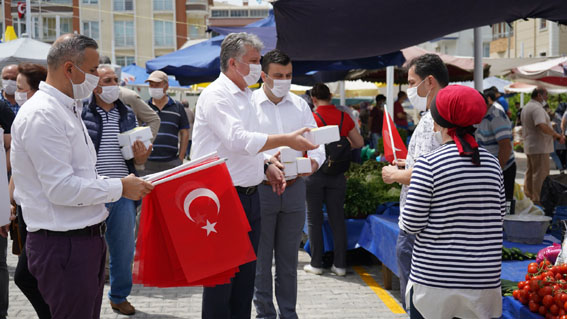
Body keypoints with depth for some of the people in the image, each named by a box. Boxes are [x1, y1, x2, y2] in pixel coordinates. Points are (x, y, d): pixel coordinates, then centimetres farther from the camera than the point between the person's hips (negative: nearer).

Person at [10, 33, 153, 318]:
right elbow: (61, 188, -22)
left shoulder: (67, 110, 16)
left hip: (86, 238, 10)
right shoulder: (42, 115, -17)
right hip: (62, 244, -10)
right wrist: (120, 187, -13)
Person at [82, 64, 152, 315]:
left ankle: (119, 296, 32)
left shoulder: (128, 114, 12)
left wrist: (140, 158, -4)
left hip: (122, 194, 4)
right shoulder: (80, 112, -3)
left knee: (124, 249, 13)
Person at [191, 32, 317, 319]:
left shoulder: (244, 96, 17)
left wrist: (267, 167, 10)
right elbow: (238, 139, -24)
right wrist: (287, 140, -21)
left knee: (245, 275, 13)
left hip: (249, 196, 9)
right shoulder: (215, 95, -12)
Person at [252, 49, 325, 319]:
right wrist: (265, 160, -27)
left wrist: (314, 160, -14)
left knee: (289, 258, 12)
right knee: (261, 258, 3)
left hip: (294, 188, 4)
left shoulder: (300, 104, 11)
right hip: (260, 188, -3)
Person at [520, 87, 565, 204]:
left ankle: (528, 195, 25)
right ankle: (538, 200, -6)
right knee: (541, 173, -7)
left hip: (529, 145, 10)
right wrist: (557, 135, -19)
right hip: (540, 147, -10)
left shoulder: (526, 107, 15)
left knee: (530, 172, 17)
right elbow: (543, 126, -31)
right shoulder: (537, 108, -18)